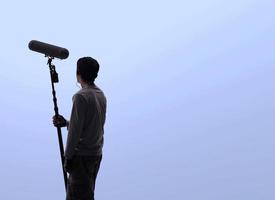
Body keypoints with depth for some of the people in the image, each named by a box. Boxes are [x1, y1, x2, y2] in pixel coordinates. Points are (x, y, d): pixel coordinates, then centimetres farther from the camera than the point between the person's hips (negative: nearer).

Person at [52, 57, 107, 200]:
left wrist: (68, 156, -10)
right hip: (97, 153, 8)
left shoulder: (81, 96, -17)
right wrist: (66, 123, 10)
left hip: (82, 155, -8)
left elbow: (75, 130, -18)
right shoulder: (101, 94, 9)